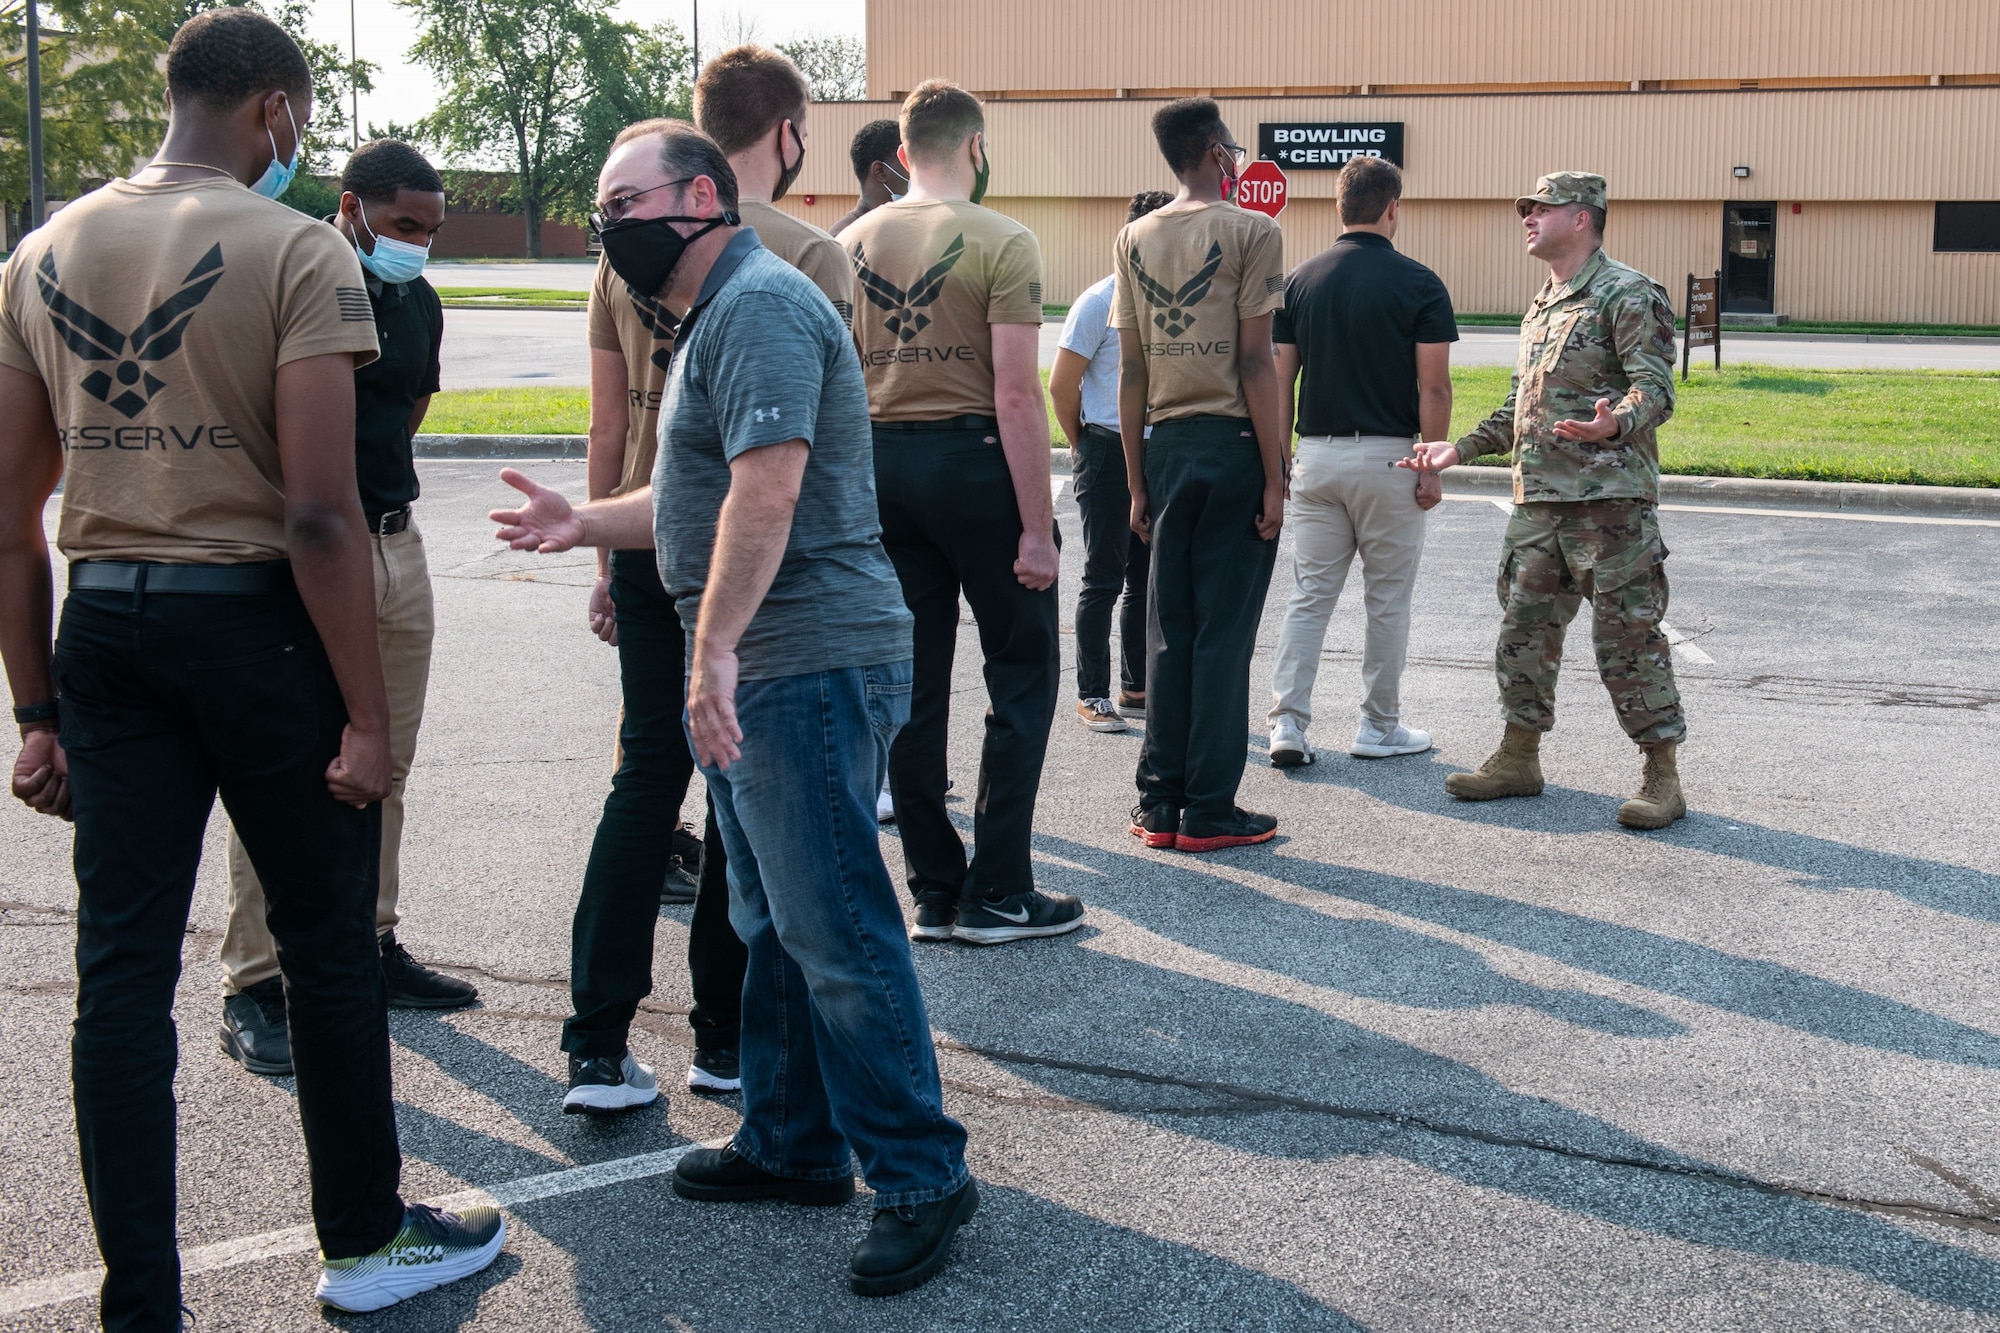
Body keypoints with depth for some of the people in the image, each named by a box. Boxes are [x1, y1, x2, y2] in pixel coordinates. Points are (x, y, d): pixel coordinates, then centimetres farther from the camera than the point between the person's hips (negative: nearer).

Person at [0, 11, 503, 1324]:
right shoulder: (296, 251, -9)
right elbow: (319, 512, -16)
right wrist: (366, 717, -11)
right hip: (253, 621, -5)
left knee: (123, 966, 7)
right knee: (329, 948, 11)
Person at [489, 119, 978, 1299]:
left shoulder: (761, 305, -13)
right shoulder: (722, 314, 22)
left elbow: (767, 489, -25)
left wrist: (714, 650, -28)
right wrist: (585, 524, 22)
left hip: (806, 667, -11)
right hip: (763, 672, 11)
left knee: (835, 928, -9)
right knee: (775, 922, 16)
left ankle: (921, 1175, -2)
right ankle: (793, 1146, 27)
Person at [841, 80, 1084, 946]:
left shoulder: (851, 244, 8)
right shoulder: (1001, 242, -8)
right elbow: (1016, 394, -14)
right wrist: (1036, 526, -12)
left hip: (880, 467, 5)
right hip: (973, 460, -5)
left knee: (914, 683, 10)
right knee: (1023, 673, 6)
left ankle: (935, 892, 15)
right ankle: (997, 895, 4)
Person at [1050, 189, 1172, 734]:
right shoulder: (1101, 301, -8)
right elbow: (1061, 385, -5)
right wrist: (1084, 445, 4)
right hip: (1109, 454, -5)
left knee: (1148, 581, 11)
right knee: (1104, 579, 0)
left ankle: (1136, 688, 21)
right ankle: (1092, 695, 7)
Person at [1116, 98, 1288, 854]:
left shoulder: (1134, 240, 9)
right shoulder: (1250, 233, -5)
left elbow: (1131, 373, 8)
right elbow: (1254, 363, -11)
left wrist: (1139, 483, 12)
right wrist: (1275, 478, -8)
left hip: (1165, 444, 5)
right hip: (1233, 444, -5)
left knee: (1168, 629, 10)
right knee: (1223, 629, -1)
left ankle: (1159, 804, 13)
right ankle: (1208, 811, 3)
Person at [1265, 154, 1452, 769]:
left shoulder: (1301, 279, 3)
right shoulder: (1418, 284, -7)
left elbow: (1280, 379, 4)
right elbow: (1434, 385, -10)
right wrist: (1431, 468, -4)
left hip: (1317, 456, 3)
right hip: (1389, 458, -3)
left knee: (1309, 596, 7)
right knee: (1388, 601, 8)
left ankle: (1288, 723, -1)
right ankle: (1380, 725, 16)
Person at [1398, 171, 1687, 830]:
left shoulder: (1629, 294, -7)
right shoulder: (1540, 305, 20)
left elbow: (1655, 387, -17)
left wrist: (1614, 425, -37)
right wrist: (1460, 449, 19)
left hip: (1610, 500, -8)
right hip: (1538, 500, 9)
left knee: (1628, 637, -5)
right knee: (1525, 628, 12)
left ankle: (1662, 777, 2)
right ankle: (1519, 758, 23)